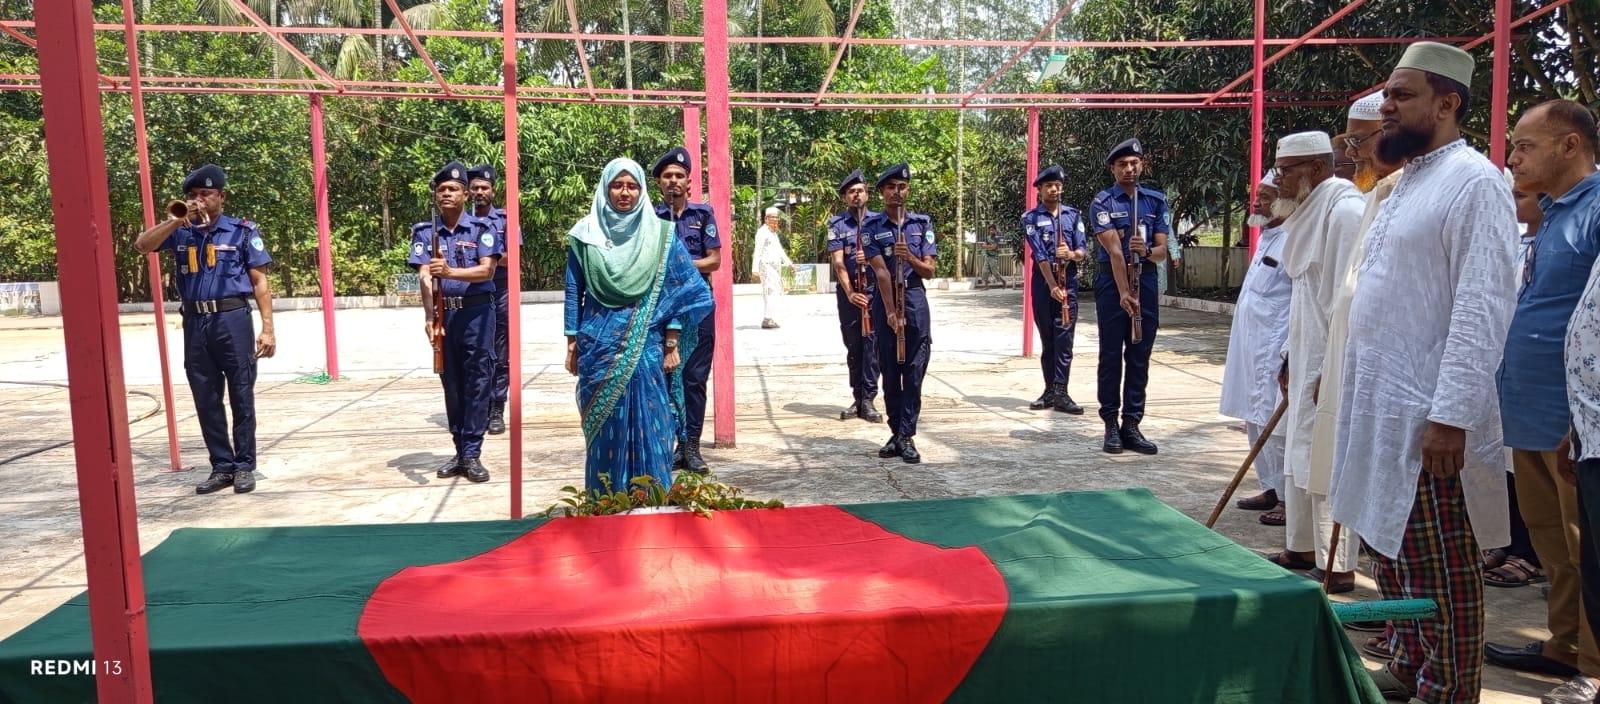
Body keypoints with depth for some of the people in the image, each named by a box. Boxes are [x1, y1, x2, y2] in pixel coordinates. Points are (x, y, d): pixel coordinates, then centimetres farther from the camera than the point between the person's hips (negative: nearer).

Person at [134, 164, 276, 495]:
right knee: (206, 401, 8)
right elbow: (142, 245, 0)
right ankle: (222, 467, 17)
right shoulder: (182, 232, 11)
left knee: (241, 398, 2)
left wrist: (267, 328, -6)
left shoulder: (242, 231, 2)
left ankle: (244, 466, 11)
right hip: (195, 323, 4)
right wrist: (175, 221, -11)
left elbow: (260, 281, 0)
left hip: (233, 319, -4)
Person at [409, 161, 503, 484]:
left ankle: (471, 454, 2)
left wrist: (451, 272, -28)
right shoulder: (424, 232, 5)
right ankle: (460, 451, 18)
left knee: (477, 382, -3)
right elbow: (424, 277, -6)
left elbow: (487, 270, -12)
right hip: (443, 314, 3)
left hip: (476, 313, -3)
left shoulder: (482, 228, -1)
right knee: (452, 383, 9)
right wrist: (429, 317, -19)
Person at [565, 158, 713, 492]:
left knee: (649, 425, -1)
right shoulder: (586, 235, 4)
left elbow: (683, 290, 1)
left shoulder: (660, 234, 2)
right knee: (604, 426, 4)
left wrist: (672, 344, -4)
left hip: (645, 346, -1)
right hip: (600, 346, 1)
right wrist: (572, 344, 4)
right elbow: (574, 292, 7)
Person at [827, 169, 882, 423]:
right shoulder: (836, 224, 3)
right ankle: (857, 398, 15)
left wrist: (870, 258, -16)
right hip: (848, 291, 1)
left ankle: (868, 400, -4)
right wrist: (850, 293, -18)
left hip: (875, 289, 0)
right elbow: (838, 263, -6)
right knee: (853, 345, 7)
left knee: (872, 343, -7)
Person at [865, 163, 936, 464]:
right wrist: (891, 312, -15)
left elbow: (929, 271, 3)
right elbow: (881, 272, -8)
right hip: (885, 300, 0)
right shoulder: (871, 227, 1)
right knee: (889, 372, 6)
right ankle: (896, 433, 16)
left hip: (915, 299, 0)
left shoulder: (923, 223, 6)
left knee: (914, 372, -2)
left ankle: (907, 437, 1)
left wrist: (910, 257, -18)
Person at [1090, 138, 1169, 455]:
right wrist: (1124, 293, -22)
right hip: (1111, 281, -3)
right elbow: (1114, 250, -14)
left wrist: (1146, 250, -19)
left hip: (1146, 280, 4)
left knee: (1140, 356, 4)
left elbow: (1162, 250, 5)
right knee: (1111, 355, 0)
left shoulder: (1156, 200, 9)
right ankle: (1111, 425, 7)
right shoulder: (1103, 202, -3)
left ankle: (1131, 425, 10)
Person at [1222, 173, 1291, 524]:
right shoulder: (1266, 238, 15)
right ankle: (1272, 488, 28)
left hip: (1275, 353, -10)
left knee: (1276, 425, -5)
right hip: (1253, 349, 10)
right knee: (1256, 421, 16)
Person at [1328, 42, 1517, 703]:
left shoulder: (1473, 182, -12)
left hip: (1427, 418, -9)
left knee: (1440, 571, 3)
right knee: (1392, 554, 17)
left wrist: (1450, 415, -24)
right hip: (1378, 408, 9)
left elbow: (1481, 308, -20)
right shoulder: (1404, 183, 16)